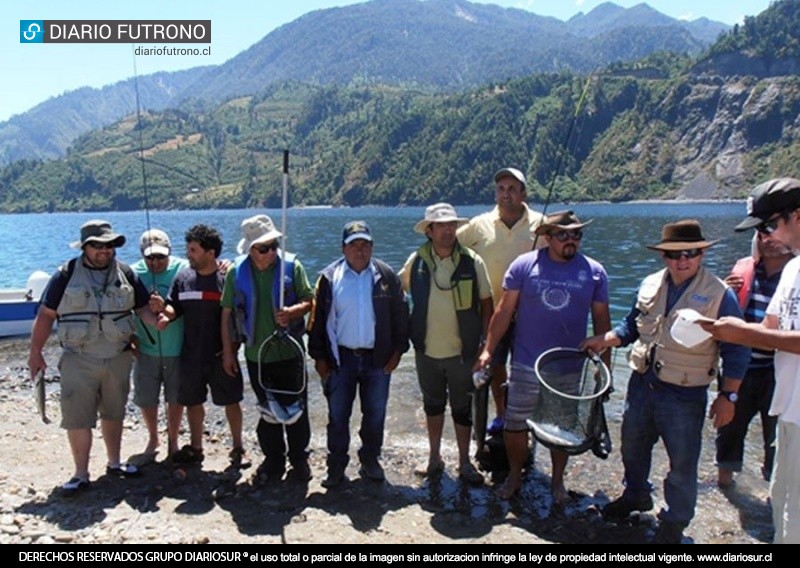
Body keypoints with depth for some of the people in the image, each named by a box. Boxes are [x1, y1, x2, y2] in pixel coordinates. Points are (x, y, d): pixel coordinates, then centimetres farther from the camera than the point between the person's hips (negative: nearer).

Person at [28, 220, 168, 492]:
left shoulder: (125, 273, 2)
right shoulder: (66, 275, -5)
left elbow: (143, 306, 3)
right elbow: (46, 315, -2)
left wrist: (155, 319, -19)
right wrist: (35, 352, -4)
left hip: (118, 358, 3)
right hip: (79, 360, -3)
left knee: (114, 413, 15)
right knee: (78, 418, -2)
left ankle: (114, 463, 31)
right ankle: (81, 474, 11)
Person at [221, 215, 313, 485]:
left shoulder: (291, 265, -6)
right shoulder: (237, 272, -2)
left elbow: (309, 300, -2)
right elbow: (227, 313, 3)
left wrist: (292, 312, -24)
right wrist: (228, 351, 3)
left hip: (289, 352, -1)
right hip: (256, 355, 2)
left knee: (295, 409, 6)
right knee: (268, 412, 14)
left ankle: (299, 460, 24)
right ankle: (273, 461, 31)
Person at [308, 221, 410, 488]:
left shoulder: (386, 276, 1)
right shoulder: (329, 277, -1)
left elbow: (400, 314, 4)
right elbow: (317, 319, 1)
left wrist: (397, 351, 0)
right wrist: (319, 357, -2)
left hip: (378, 358, 1)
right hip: (341, 358, -1)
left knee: (375, 414, 12)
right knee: (337, 416, 7)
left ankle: (370, 460, 31)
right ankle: (336, 465, 23)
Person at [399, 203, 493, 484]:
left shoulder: (472, 262, -9)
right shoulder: (416, 261, -5)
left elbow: (486, 303, -2)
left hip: (462, 351, -1)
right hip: (427, 350, 2)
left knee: (462, 408, 12)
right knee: (432, 405, 18)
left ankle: (464, 462, 28)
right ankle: (434, 458, 34)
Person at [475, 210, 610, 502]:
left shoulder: (594, 272, -2)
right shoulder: (524, 265, -7)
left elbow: (601, 320, 5)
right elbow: (504, 311, -3)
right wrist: (488, 350, -6)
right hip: (526, 366, -1)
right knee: (515, 425, 9)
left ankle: (558, 480, 37)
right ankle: (514, 476, 32)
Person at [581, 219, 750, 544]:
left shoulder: (720, 295, -13)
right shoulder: (650, 285, 1)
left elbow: (735, 352, -9)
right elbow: (632, 325, 13)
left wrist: (727, 396, -11)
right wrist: (605, 340, -3)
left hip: (684, 395, -5)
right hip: (641, 384, 5)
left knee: (682, 464, 8)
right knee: (633, 447, 23)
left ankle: (674, 523, 31)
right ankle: (636, 495, 49)